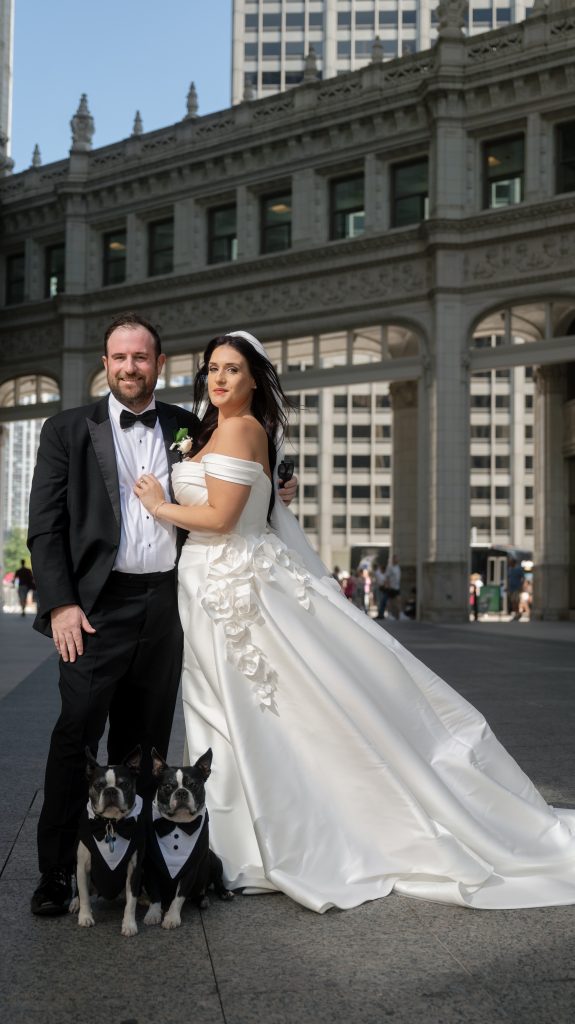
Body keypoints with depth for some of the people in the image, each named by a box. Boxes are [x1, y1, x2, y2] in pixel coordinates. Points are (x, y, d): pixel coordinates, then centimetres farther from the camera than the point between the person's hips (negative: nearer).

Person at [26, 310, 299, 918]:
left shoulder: (186, 428, 12)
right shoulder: (68, 430, 4)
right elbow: (44, 526, -1)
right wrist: (60, 605, -11)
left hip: (166, 603, 3)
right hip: (98, 605, -3)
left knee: (145, 743, 11)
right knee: (76, 735, -8)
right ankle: (56, 873, 2)